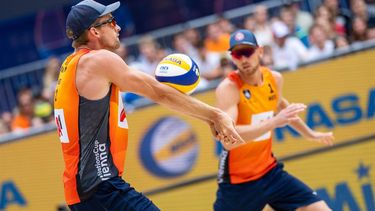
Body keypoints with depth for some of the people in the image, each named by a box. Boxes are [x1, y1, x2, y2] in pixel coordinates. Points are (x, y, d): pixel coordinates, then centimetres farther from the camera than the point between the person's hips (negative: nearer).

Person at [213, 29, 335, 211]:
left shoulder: (275, 78, 1)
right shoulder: (228, 88, -20)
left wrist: (309, 133, 34)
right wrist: (274, 122, -42)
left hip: (270, 171, 6)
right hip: (237, 180, -6)